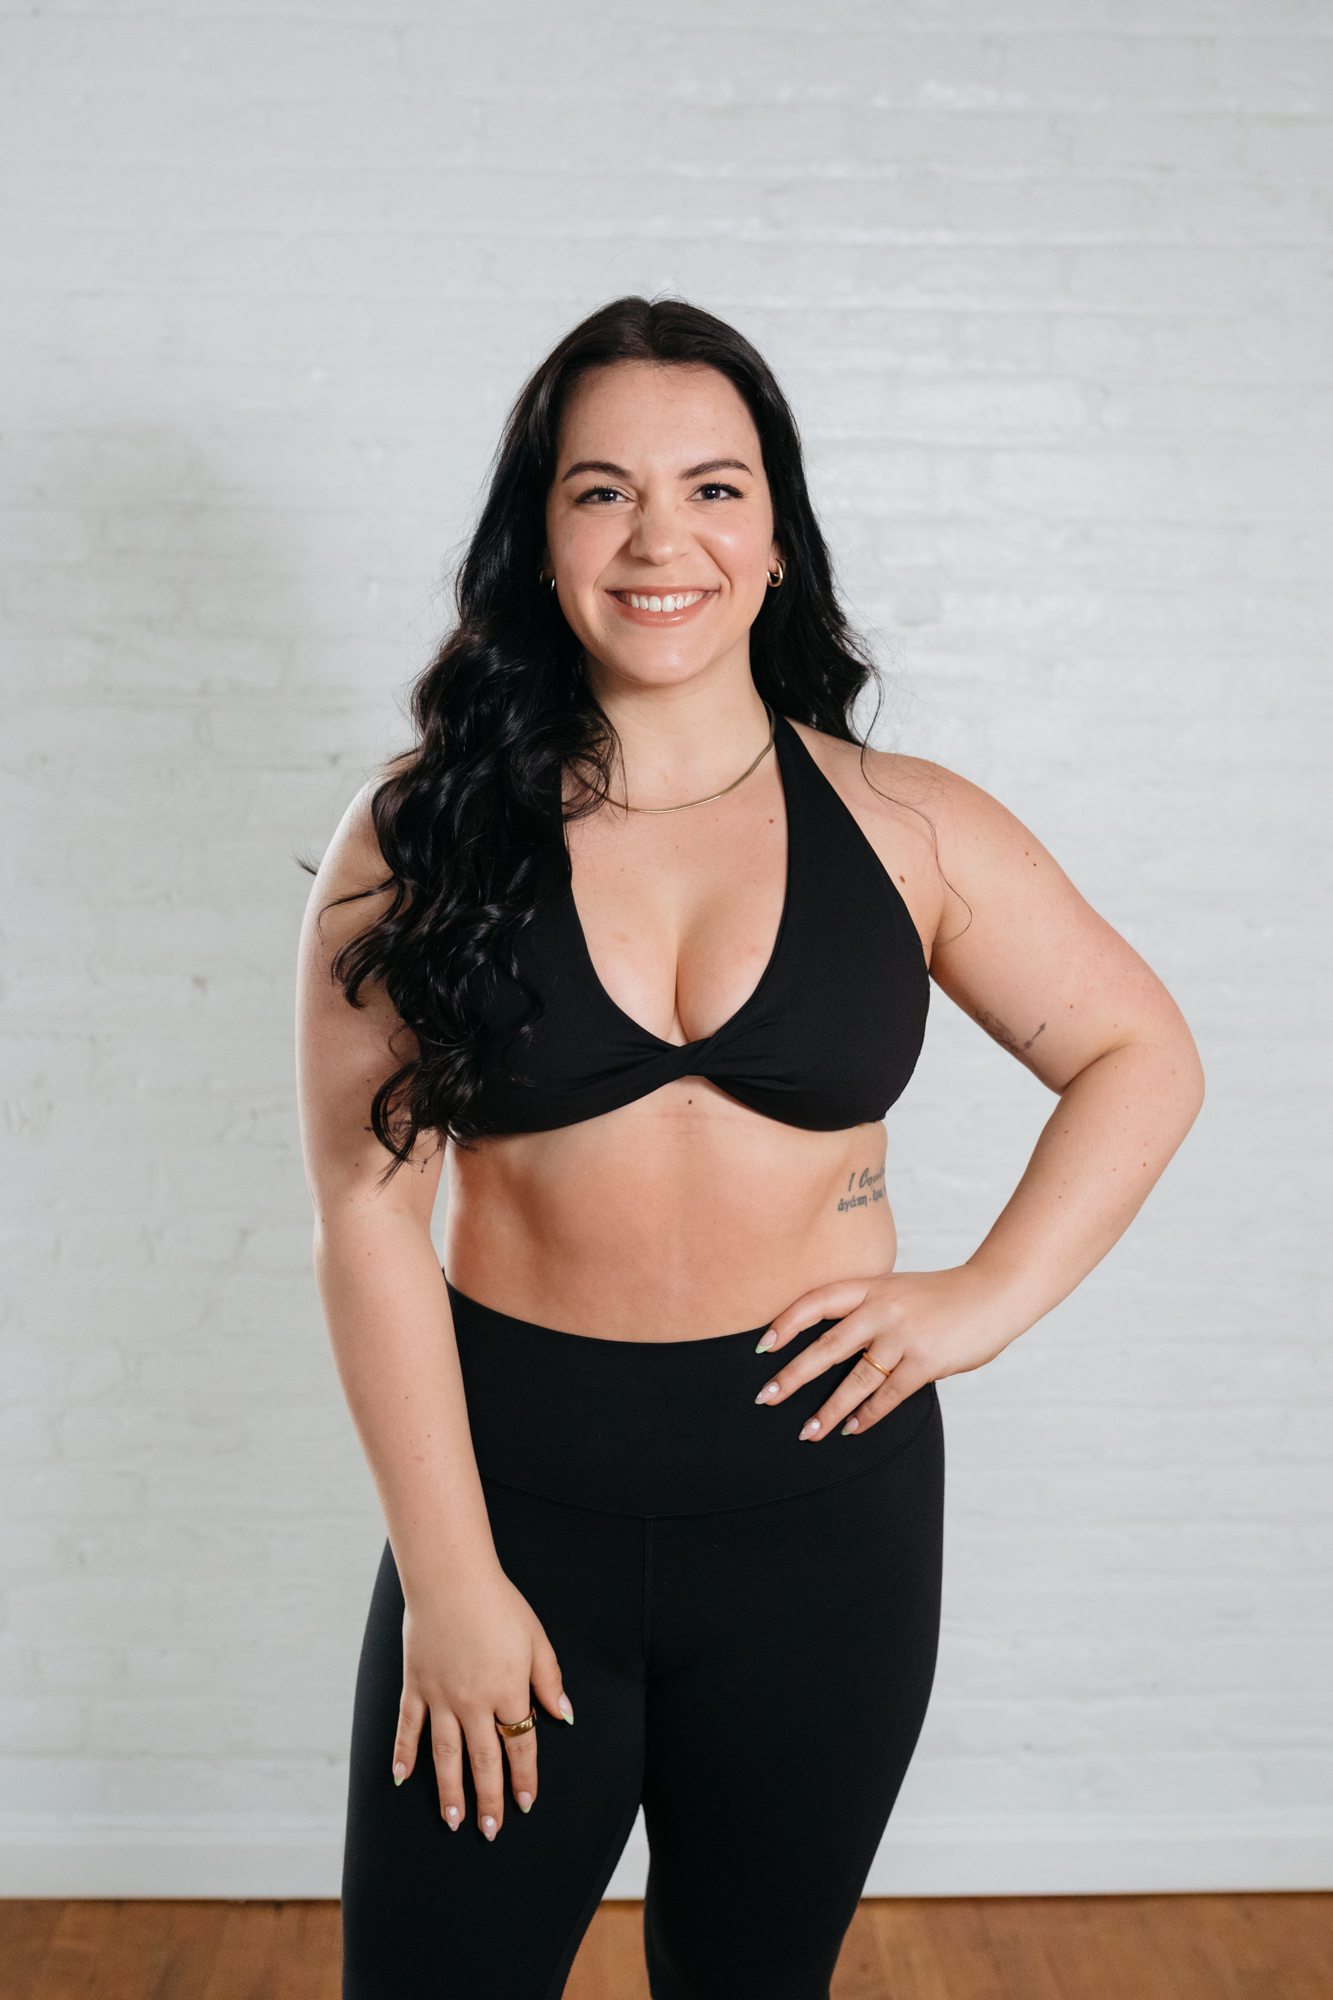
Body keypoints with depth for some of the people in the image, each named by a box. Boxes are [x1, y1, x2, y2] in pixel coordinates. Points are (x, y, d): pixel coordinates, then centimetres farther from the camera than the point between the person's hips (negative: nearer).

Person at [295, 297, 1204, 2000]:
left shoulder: (904, 831, -2)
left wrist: (988, 1297, -5)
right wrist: (449, 1577, -9)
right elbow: (369, 1218, -8)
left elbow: (1144, 1059, 8)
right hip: (514, 1495, -1)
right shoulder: (423, 838, -6)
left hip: (822, 1504, 1)